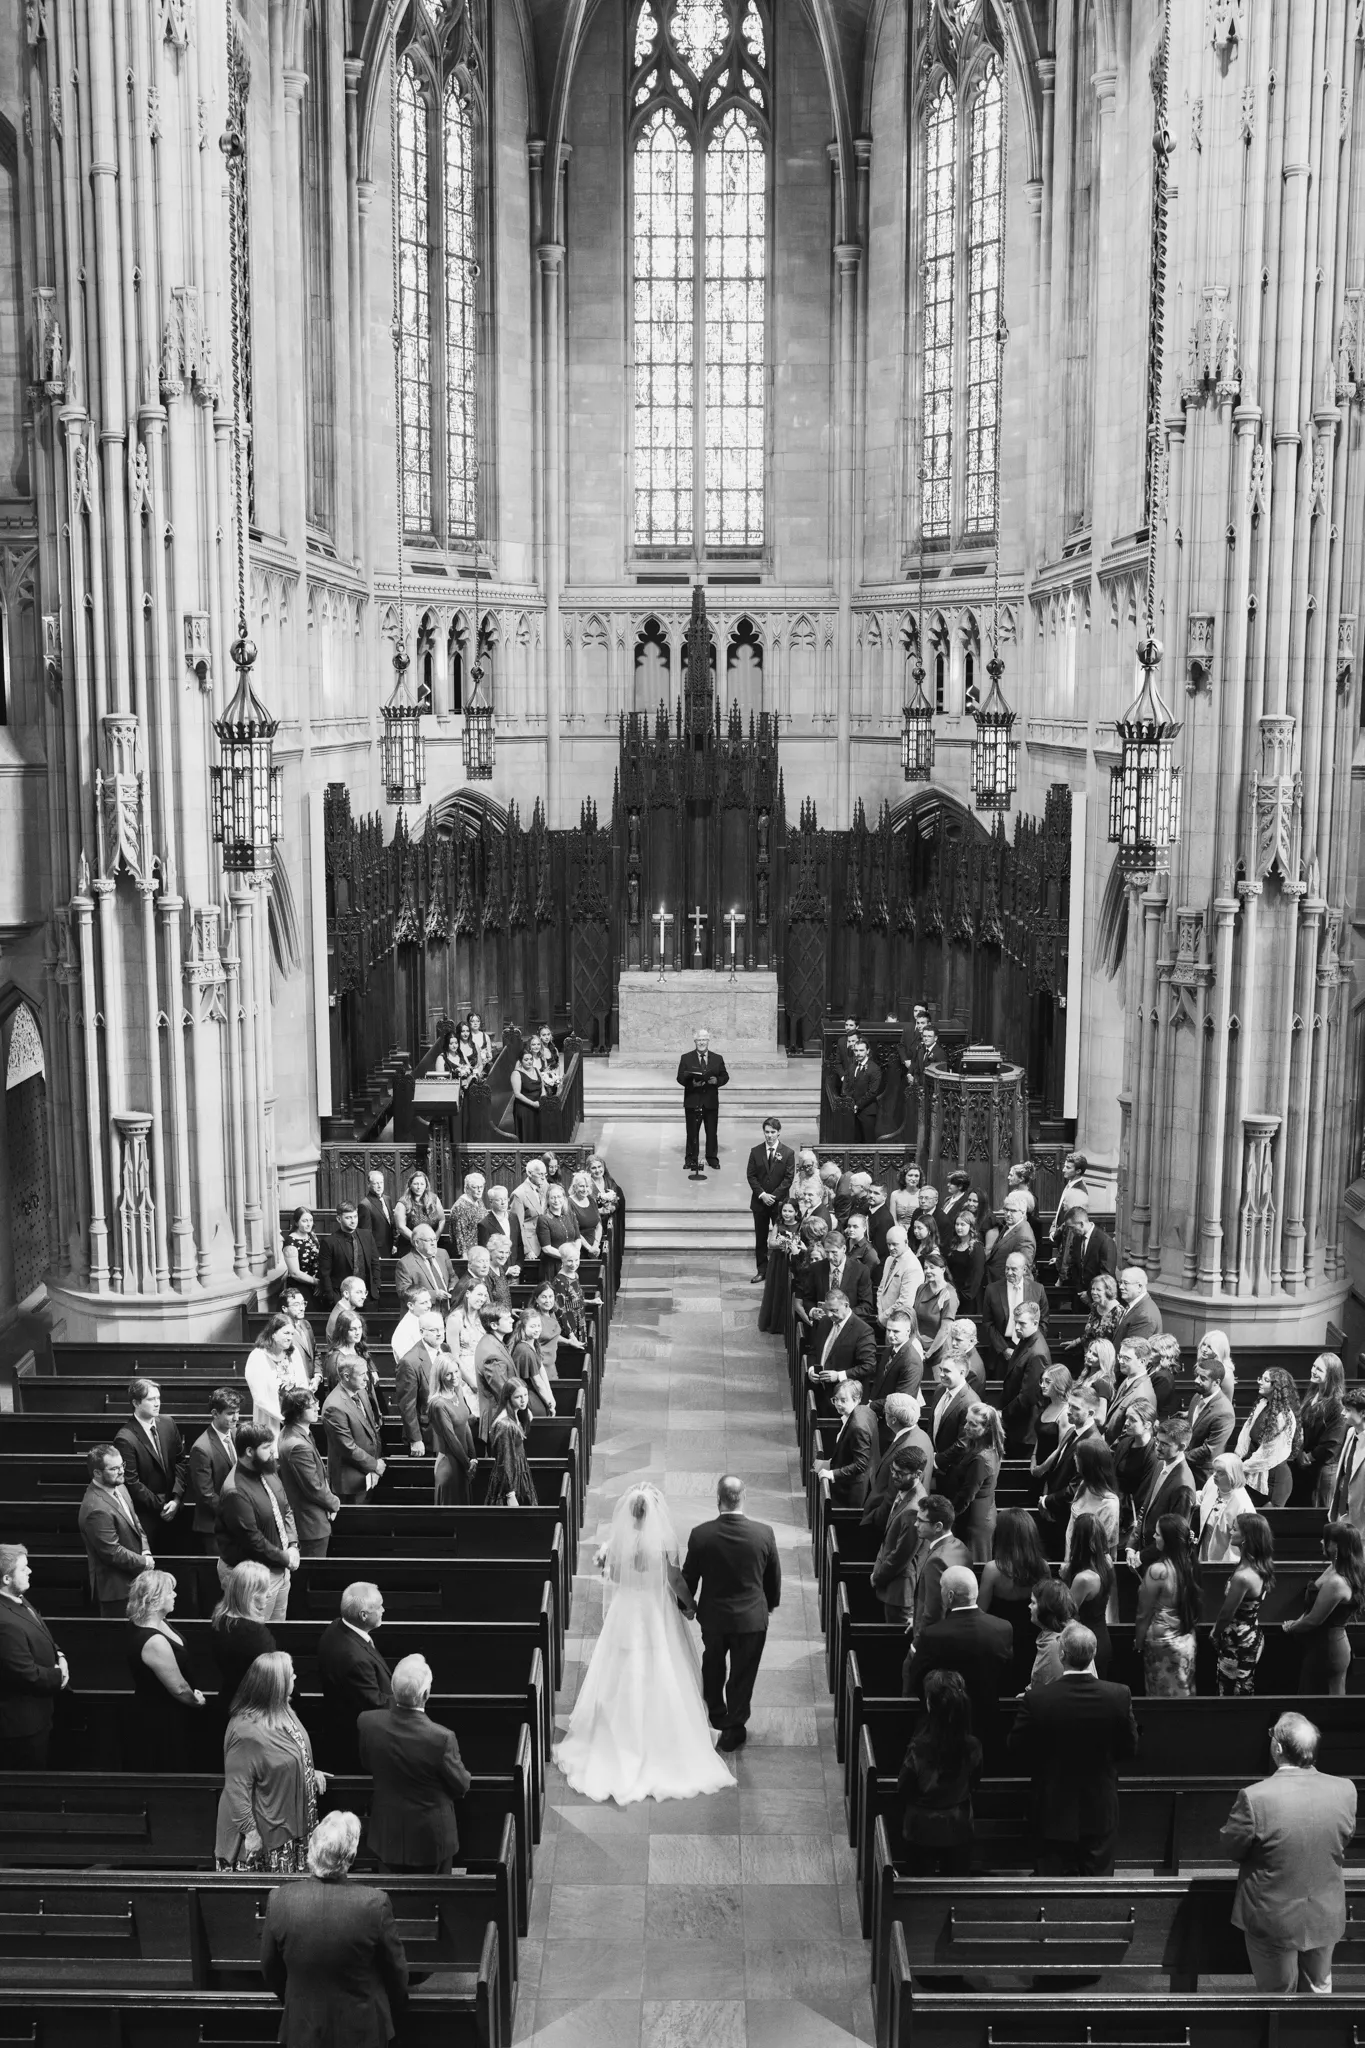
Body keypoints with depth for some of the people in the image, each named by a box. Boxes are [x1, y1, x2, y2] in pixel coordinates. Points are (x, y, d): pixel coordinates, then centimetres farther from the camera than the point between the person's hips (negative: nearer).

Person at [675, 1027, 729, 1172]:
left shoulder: (717, 1059, 9)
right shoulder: (686, 1058, 3)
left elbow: (725, 1076, 8)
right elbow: (680, 1078, -1)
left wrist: (717, 1080, -13)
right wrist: (691, 1083, -20)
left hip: (711, 1101, 2)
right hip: (692, 1101, -1)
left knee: (712, 1132, 6)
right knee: (692, 1132, 3)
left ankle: (712, 1158, 16)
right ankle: (691, 1159, 11)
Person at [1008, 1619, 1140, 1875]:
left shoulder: (1037, 1699, -22)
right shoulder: (1119, 1696, -16)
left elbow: (1017, 1748, -9)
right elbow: (1129, 1748, -3)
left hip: (1054, 1814, -1)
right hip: (1101, 1813, 2)